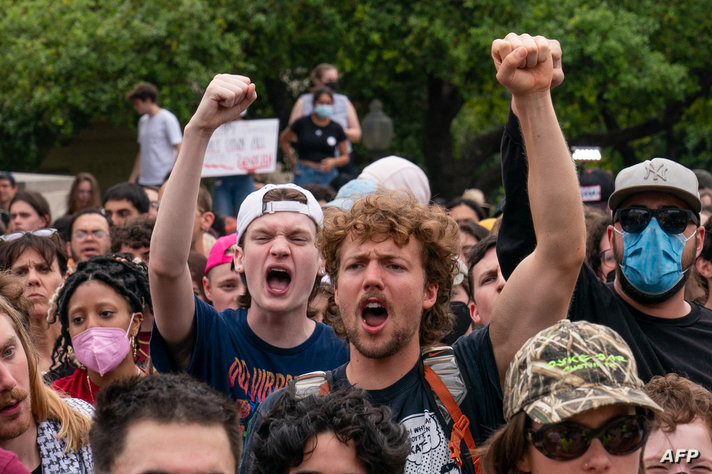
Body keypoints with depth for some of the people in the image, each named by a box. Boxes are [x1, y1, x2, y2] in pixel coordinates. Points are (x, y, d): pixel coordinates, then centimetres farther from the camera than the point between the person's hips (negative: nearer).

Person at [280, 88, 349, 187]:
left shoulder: (336, 128, 7)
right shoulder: (302, 123, 2)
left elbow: (345, 157, 14)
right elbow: (283, 140, 17)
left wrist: (334, 162, -7)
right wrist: (292, 162, 14)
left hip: (328, 175, 2)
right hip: (305, 175, -1)